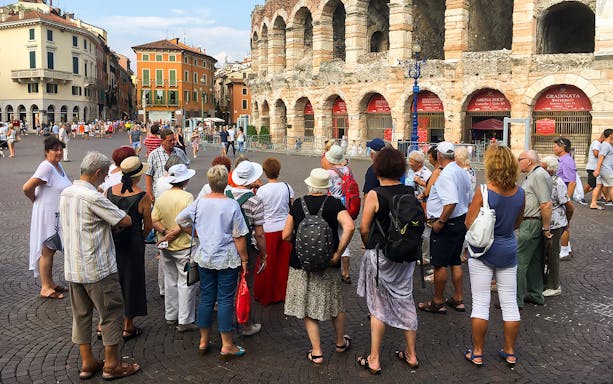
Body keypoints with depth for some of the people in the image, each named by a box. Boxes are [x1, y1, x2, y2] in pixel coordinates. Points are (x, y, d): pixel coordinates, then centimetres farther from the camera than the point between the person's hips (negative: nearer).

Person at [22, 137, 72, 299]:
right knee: (46, 251, 2)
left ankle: (50, 282, 30)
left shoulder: (58, 165, 5)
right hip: (47, 215, -8)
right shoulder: (46, 167, -21)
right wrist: (36, 200, -10)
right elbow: (27, 188, -26)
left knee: (51, 249, 17)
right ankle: (45, 288, 12)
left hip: (57, 215, 8)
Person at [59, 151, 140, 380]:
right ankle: (112, 365, 14)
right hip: (98, 269, -8)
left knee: (81, 315, 15)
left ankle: (87, 363, 26)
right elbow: (126, 221, -18)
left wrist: (108, 225, 4)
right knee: (112, 314, 5)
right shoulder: (93, 197, -21)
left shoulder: (65, 194, 6)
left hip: (72, 268, 8)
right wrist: (115, 223, 4)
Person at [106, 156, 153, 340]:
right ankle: (128, 327, 21)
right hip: (132, 246, -4)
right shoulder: (142, 197, -15)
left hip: (110, 243, 4)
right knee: (131, 281, 11)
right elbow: (148, 225, -8)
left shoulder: (109, 191, -4)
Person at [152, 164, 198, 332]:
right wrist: (173, 234, -9)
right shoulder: (187, 197, -15)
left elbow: (154, 221, -2)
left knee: (170, 281, 17)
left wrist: (165, 232, -10)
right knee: (186, 283, 2)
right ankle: (184, 321, 5)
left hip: (165, 248, 6)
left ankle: (171, 316, 27)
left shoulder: (161, 197, 2)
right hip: (184, 246, -6)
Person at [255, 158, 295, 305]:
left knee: (267, 265, 11)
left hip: (269, 230, -3)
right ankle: (281, 294, 27)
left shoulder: (262, 190, -13)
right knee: (283, 263, 15)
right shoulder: (287, 187, -3)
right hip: (285, 228, 3)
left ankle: (265, 296, 23)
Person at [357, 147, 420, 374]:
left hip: (380, 255, -4)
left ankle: (374, 361, 18)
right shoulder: (411, 193, -3)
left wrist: (368, 245, 5)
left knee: (379, 307, 8)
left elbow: (364, 229, -14)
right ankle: (411, 355, 30)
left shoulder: (374, 195, -16)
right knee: (405, 301, 17)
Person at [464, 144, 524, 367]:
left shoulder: (484, 192, -18)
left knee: (480, 303, 4)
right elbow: (517, 223, 10)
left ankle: (477, 353, 14)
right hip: (508, 251, 4)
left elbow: (469, 224, -12)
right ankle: (510, 352, 24)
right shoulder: (520, 193, -2)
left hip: (483, 251, -4)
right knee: (509, 302, 13)